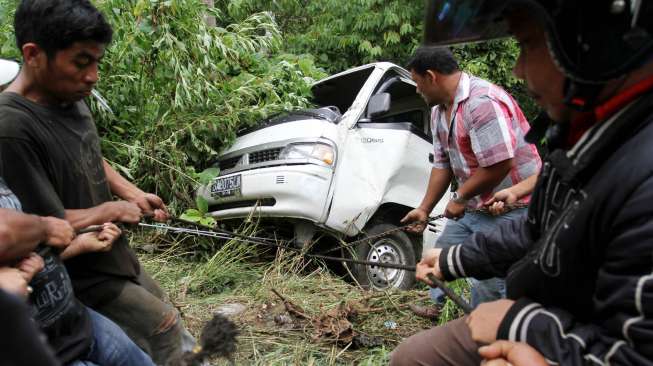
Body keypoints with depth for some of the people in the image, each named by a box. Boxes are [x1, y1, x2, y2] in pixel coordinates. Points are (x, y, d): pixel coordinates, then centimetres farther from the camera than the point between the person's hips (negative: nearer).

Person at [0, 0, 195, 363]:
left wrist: (133, 193, 2)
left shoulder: (71, 98, -2)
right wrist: (114, 210, -13)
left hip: (117, 259, 8)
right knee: (168, 334, 1)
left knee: (167, 322, 21)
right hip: (85, 280, -8)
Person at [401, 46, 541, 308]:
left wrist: (460, 197, -15)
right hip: (472, 206, 10)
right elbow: (442, 164, 12)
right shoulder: (439, 110, 8)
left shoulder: (483, 101, -24)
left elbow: (499, 165, -28)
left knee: (489, 287, -8)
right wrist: (424, 209, 9)